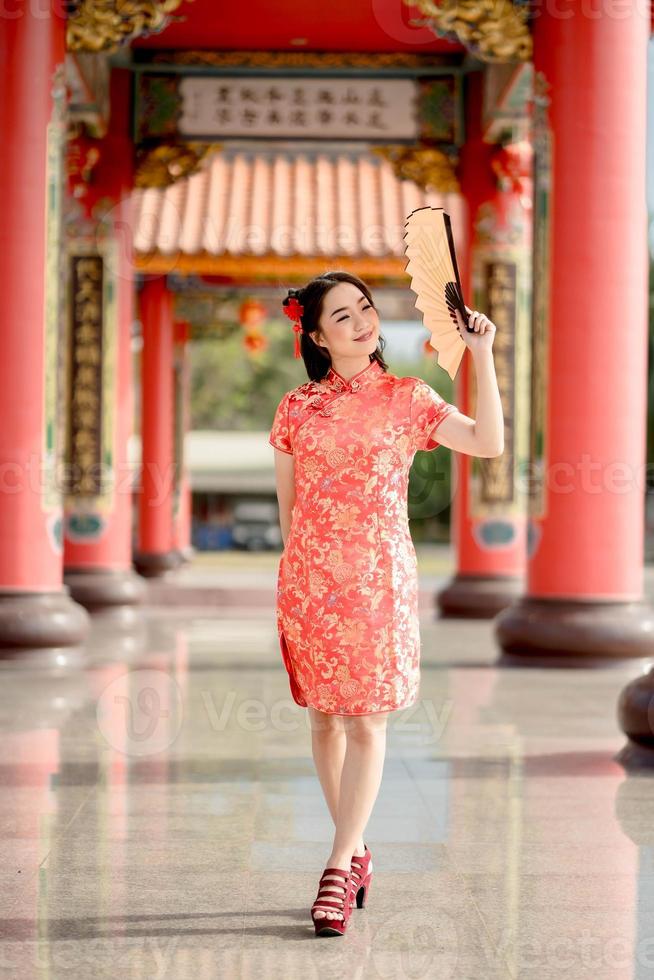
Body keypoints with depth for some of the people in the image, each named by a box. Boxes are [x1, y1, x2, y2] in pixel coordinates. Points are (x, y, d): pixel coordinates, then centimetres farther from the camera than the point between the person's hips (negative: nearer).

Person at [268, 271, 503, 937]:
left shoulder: (408, 399, 4)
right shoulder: (297, 408, 5)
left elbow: (489, 442, -7)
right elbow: (288, 505, 12)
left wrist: (482, 356, -8)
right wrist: (302, 564, 11)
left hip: (378, 579, -1)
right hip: (309, 576, 2)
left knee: (365, 725, -5)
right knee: (325, 719, 7)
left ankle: (338, 868, 0)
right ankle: (356, 853, 21)